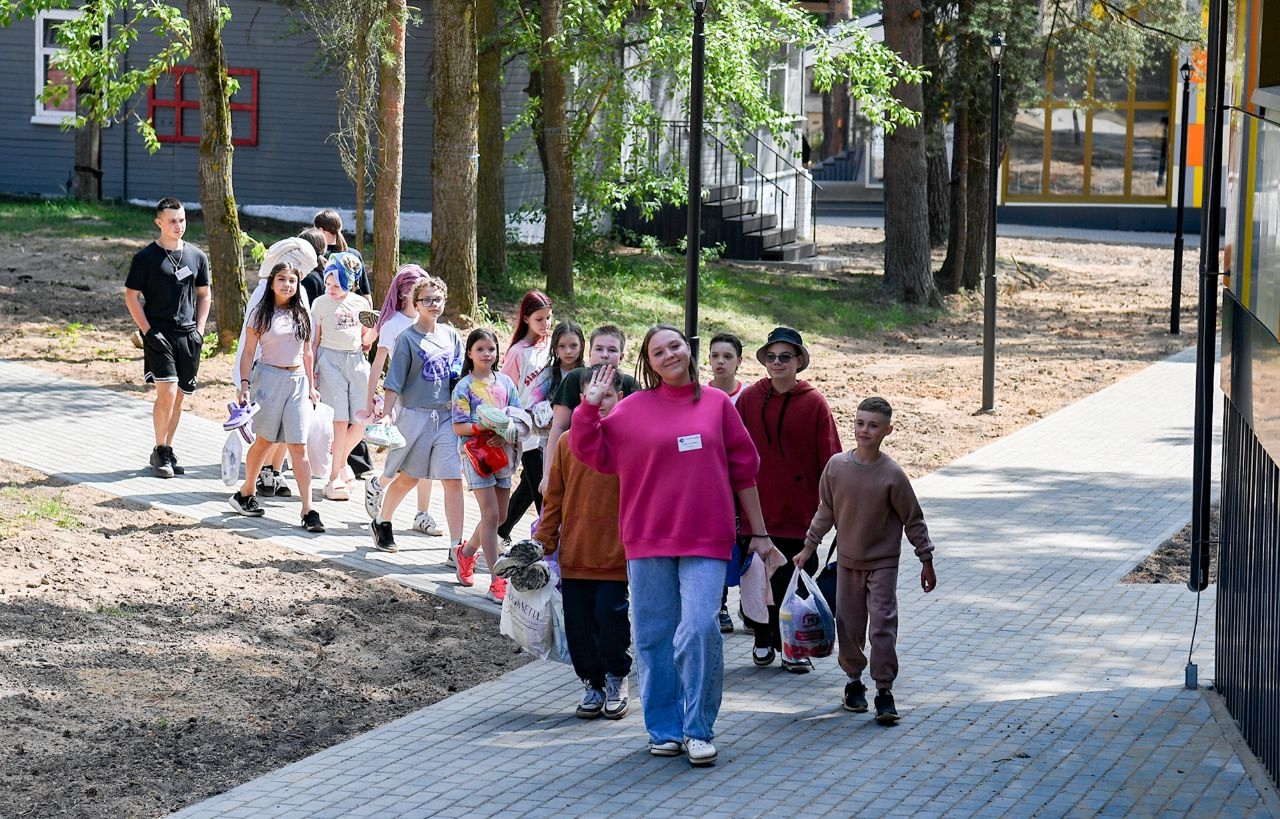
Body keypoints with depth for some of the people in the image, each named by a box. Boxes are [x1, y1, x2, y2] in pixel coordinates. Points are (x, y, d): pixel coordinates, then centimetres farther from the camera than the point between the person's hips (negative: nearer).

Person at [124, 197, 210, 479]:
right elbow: (131, 297, -2)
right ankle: (160, 452, -1)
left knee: (178, 397, 8)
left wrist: (199, 330, 5)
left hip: (188, 336, 4)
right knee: (167, 393, -14)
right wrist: (148, 331, -11)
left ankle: (166, 451, 19)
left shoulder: (197, 256, 9)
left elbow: (203, 295, 17)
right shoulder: (145, 258, -4)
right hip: (158, 335, -4)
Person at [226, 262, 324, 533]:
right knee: (265, 441, 5)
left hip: (297, 381, 3)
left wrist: (311, 385, 13)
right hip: (269, 377, -3)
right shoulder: (261, 313, -1)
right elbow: (249, 352, -2)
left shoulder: (301, 314, 10)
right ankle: (245, 493, 26)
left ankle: (308, 511, -8)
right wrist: (245, 384, -10)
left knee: (299, 447, -3)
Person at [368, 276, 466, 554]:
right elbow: (394, 382, -7)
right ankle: (381, 522, 34)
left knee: (453, 480, -6)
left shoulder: (451, 335, 9)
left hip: (448, 416, 4)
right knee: (408, 478, 8)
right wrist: (386, 414, -15)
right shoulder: (408, 338, -5)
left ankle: (457, 545, -7)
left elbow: (461, 373, 19)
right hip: (415, 415, -3)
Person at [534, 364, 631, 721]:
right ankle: (592, 683, 24)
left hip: (616, 554, -3)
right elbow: (554, 498, 10)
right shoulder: (567, 442, 5)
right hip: (574, 554, 3)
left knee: (611, 617, -6)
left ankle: (616, 680, 17)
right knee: (578, 623, 7)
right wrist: (544, 541, 7)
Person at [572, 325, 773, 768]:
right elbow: (592, 452, 5)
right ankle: (664, 730, 17)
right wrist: (590, 407, -7)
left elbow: (743, 470, 11)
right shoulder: (633, 409, 5)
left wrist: (758, 531, 13)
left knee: (700, 630, -14)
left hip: (706, 540, -1)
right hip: (648, 540, 1)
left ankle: (698, 731, -3)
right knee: (655, 636, 6)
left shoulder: (716, 403, 6)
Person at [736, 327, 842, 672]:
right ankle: (764, 640, 24)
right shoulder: (749, 399, 1)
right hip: (757, 507, 2)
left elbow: (829, 457, -2)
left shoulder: (814, 403, -3)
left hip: (800, 509, -1)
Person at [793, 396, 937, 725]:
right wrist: (808, 547, 9)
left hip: (882, 562, -3)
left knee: (883, 626, -8)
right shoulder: (836, 466, -6)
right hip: (848, 560, 3)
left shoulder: (892, 474, -14)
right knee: (849, 626, 9)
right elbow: (826, 511, 7)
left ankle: (884, 691, -2)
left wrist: (927, 561, -2)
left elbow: (913, 519, -5)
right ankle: (854, 681, 27)